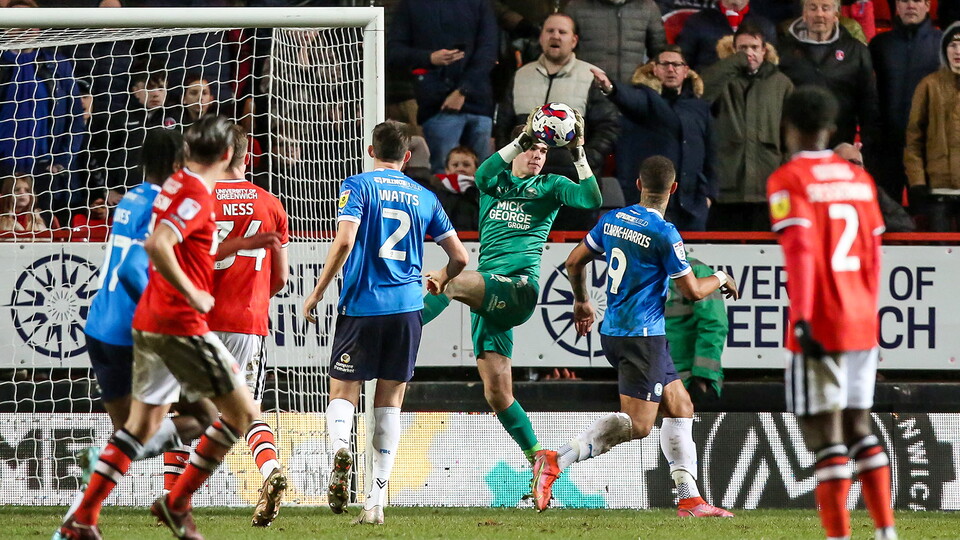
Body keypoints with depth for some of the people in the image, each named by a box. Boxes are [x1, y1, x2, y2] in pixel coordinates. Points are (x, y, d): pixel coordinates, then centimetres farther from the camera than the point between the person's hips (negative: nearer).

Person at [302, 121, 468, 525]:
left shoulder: (359, 186, 0)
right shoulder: (424, 198, 12)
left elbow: (345, 239, -14)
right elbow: (459, 256, 15)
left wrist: (317, 292, -7)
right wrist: (441, 281, 37)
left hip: (362, 306, -3)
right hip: (406, 309, 3)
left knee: (343, 393, 4)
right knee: (389, 403, 8)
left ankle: (340, 447, -30)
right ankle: (376, 499, 2)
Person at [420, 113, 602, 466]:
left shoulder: (551, 186, 12)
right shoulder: (496, 182, 17)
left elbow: (592, 200, -4)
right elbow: (482, 175, -7)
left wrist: (579, 155, -14)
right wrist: (521, 139, -17)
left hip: (520, 288, -4)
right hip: (486, 297, 4)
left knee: (452, 281, -32)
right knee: (497, 393, 1)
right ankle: (539, 462, 7)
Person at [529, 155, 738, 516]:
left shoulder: (612, 220, 6)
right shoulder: (664, 234, -14)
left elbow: (574, 262, 15)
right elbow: (692, 291, -9)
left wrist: (582, 302, 32)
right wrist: (720, 279, 12)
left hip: (612, 332, 9)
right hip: (642, 336, -9)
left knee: (680, 407, 14)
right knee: (636, 425, -11)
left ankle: (689, 499, 12)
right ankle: (557, 461, -21)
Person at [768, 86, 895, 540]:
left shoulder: (788, 180, -7)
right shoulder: (859, 178, 12)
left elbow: (799, 251, -17)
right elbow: (873, 255, 14)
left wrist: (801, 320, -20)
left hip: (818, 326, -6)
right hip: (862, 322, 6)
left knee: (823, 430, -4)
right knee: (858, 422, 15)